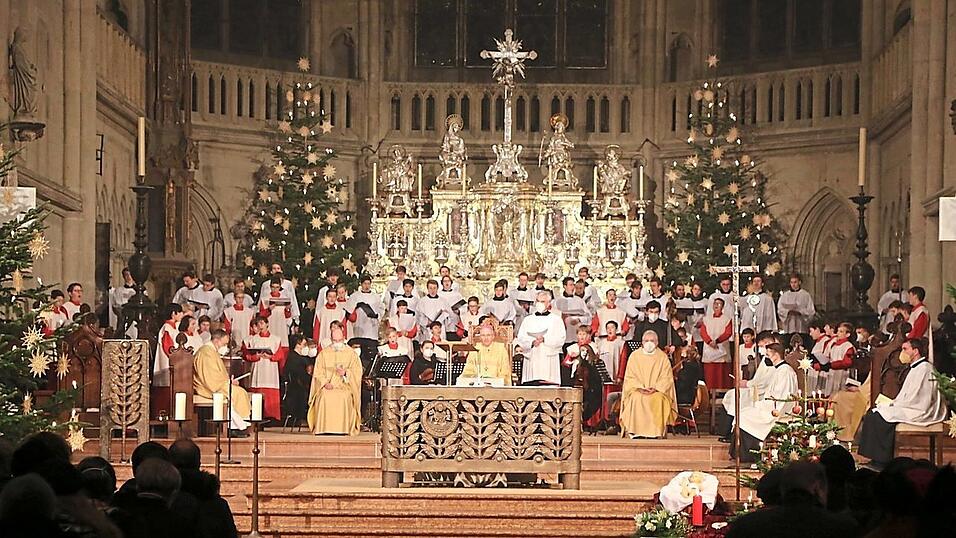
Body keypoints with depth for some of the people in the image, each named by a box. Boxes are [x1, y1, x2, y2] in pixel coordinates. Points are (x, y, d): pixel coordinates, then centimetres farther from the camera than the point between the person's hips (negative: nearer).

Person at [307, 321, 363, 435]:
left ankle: (343, 428, -33)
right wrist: (325, 383, -10)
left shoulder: (351, 353, 14)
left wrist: (345, 373, -15)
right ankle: (323, 428, -31)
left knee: (344, 397, -35)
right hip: (327, 387, 1)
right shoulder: (323, 353, 17)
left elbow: (357, 371, 4)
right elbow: (318, 372, 8)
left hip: (345, 387, -1)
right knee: (324, 397, -33)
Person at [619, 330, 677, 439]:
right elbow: (629, 377, 4)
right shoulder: (634, 356, 8)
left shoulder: (663, 357, 8)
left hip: (658, 391, 0)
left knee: (658, 399, -33)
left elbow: (667, 378, 2)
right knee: (636, 398, -33)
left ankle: (657, 431, -29)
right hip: (638, 390, 0)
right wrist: (640, 388, -13)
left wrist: (655, 388, -15)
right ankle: (635, 431, -32)